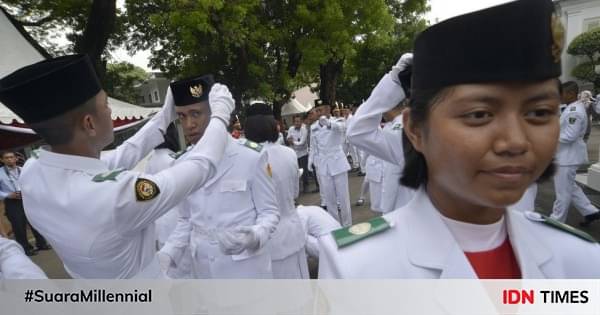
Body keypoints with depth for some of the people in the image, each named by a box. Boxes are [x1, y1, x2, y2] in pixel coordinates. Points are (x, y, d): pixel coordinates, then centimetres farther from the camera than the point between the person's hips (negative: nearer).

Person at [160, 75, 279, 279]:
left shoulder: (251, 157, -13)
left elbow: (269, 212, -7)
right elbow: (186, 220, 10)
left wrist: (254, 236, -26)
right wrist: (167, 255, -4)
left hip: (246, 269, -4)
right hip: (203, 270, 4)